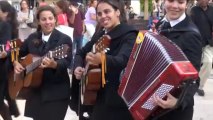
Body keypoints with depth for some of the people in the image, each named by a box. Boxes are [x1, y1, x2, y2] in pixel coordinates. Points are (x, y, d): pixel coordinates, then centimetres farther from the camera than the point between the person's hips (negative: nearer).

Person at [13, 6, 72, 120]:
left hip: (56, 92, -5)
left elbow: (67, 62, -18)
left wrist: (54, 64, -37)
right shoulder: (32, 38, 8)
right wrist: (15, 63, -1)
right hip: (35, 90, 5)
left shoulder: (64, 39, -8)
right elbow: (18, 53, 19)